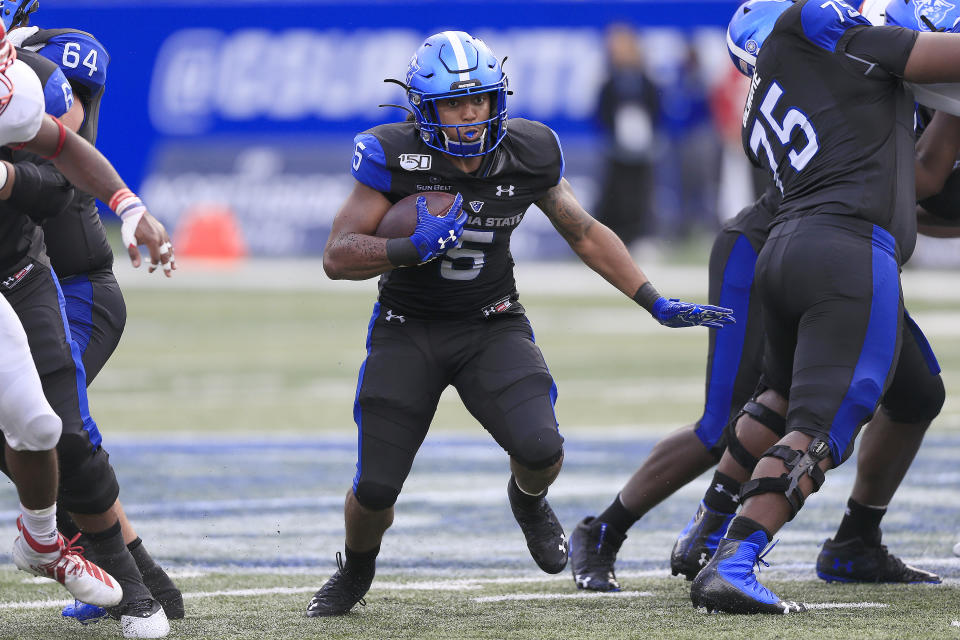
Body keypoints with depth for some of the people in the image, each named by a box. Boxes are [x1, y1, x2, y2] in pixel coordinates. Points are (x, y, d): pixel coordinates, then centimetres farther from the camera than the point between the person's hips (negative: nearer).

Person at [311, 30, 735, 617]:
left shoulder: (528, 155, -10)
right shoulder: (394, 158, -18)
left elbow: (586, 233, 5)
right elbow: (338, 258, -18)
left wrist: (657, 304, 3)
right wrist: (411, 249, -34)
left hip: (492, 327, 1)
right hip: (409, 329, -1)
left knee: (541, 450, -22)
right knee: (375, 490, -9)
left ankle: (529, 500, 18)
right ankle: (356, 572, 27)